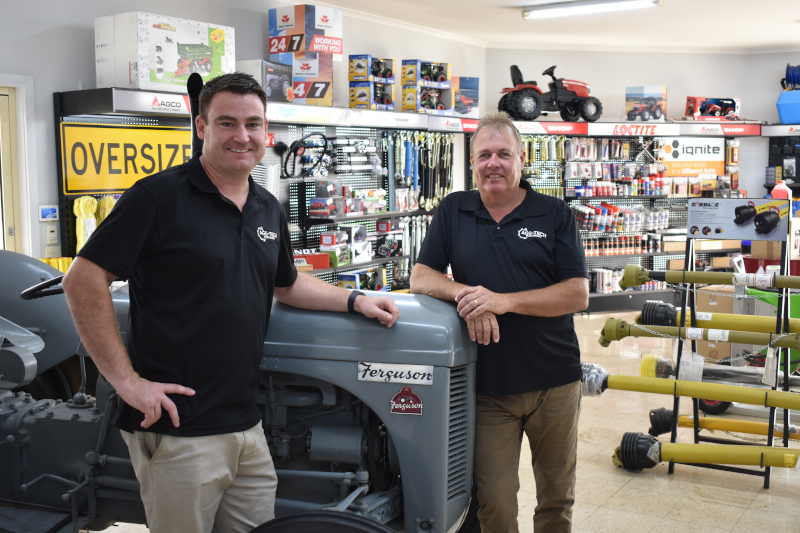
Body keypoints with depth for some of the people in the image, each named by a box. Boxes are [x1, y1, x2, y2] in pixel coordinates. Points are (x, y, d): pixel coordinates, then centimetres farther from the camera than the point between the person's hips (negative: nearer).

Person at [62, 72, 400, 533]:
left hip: (246, 425, 7)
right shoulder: (159, 196, -11)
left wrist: (355, 300, 13)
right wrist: (127, 379, -18)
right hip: (177, 429, -6)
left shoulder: (269, 209, 11)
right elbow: (84, 280, -14)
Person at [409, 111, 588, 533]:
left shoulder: (555, 214, -1)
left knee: (557, 497, 14)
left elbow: (578, 295, -8)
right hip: (488, 387, 0)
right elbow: (421, 277, 2)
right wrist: (464, 292, -19)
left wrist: (504, 301, -20)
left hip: (555, 382, 0)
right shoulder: (453, 211, 5)